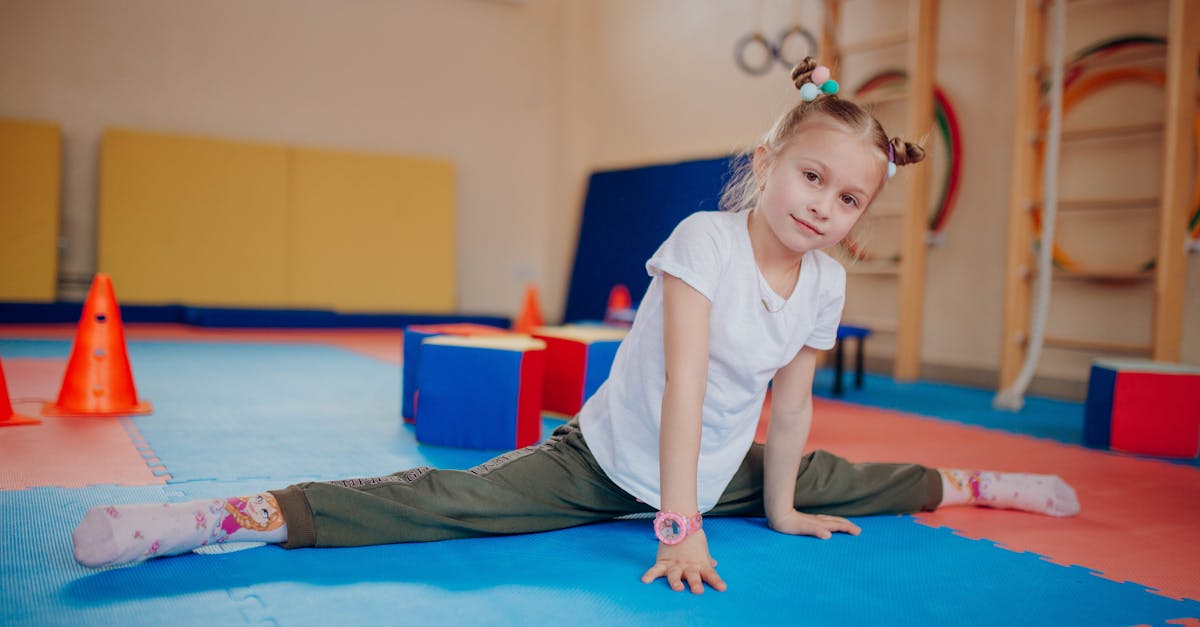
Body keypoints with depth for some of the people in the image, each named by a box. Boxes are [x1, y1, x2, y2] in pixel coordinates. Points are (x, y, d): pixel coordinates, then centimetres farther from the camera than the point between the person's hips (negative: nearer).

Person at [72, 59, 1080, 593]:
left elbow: (789, 406, 4)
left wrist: (778, 508, 9)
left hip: (719, 474, 6)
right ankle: (237, 516, -24)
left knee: (832, 482, 19)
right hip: (604, 463, -6)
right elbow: (684, 387, -27)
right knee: (450, 501, -22)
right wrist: (680, 527, -29)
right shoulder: (705, 239, -22)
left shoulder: (826, 282, -4)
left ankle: (966, 485, 47)